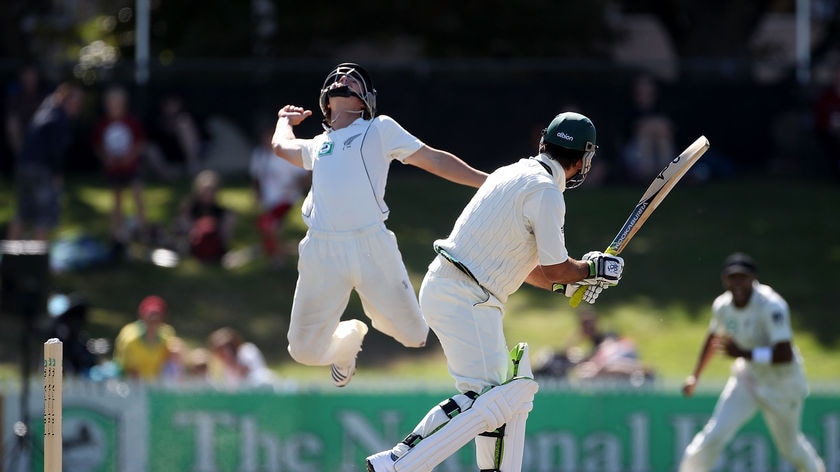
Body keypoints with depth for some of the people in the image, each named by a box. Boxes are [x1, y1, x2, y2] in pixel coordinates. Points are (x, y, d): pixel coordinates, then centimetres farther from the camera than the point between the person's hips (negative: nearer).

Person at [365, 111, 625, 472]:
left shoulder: (511, 174, 17)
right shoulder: (546, 192, -12)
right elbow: (556, 268, -10)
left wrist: (570, 284, 23)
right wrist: (593, 269, 9)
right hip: (465, 300, -10)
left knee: (512, 394, 13)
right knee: (488, 396, -17)